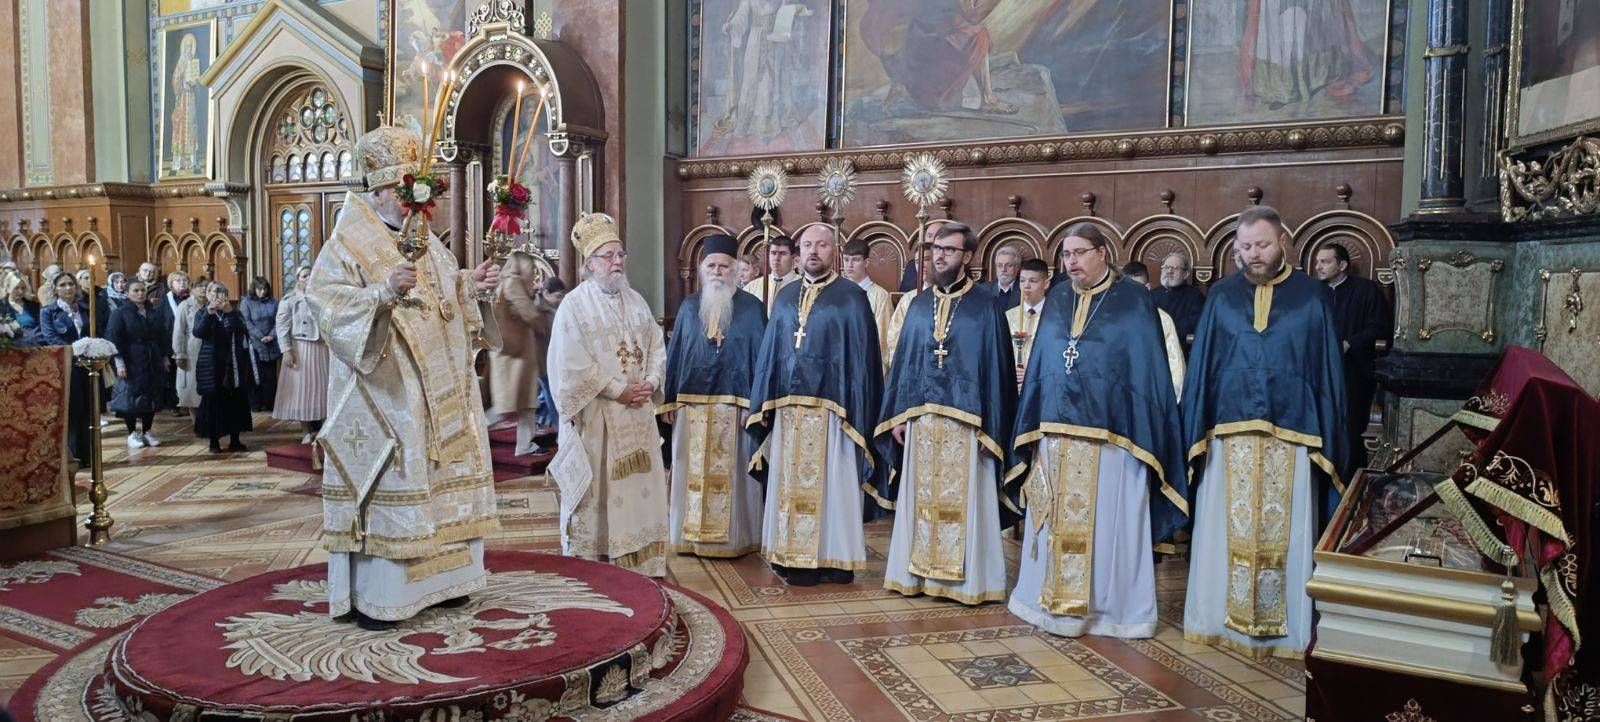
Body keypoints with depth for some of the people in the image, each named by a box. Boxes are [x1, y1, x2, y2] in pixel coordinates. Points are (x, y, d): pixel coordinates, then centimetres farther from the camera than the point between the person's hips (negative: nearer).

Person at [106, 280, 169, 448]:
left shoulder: (153, 313, 11)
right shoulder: (120, 313, -4)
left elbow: (162, 336, 16)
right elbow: (113, 339, -10)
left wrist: (165, 357, 10)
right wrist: (119, 362, -17)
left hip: (153, 362, 5)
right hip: (131, 363, -5)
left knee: (152, 398, 7)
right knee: (131, 398, -1)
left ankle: (146, 432, 17)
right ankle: (132, 434, 9)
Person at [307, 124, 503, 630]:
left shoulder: (423, 238, 14)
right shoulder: (348, 242, -7)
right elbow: (325, 299, -20)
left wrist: (470, 284, 2)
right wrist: (384, 291, -33)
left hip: (435, 392, 7)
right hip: (384, 391, -7)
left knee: (438, 474, 10)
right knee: (384, 480, -6)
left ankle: (434, 579, 22)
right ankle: (370, 595, 2)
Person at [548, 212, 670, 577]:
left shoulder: (636, 301, 12)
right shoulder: (574, 305, -6)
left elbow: (657, 347, 12)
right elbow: (572, 364, -13)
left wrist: (650, 383, -7)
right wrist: (618, 391, -16)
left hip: (637, 415, 5)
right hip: (595, 417, -5)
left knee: (638, 488, 7)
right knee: (596, 492, 1)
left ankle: (640, 564, 15)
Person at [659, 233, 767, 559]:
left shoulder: (751, 307, -1)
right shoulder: (689, 306, 10)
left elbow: (761, 357, -4)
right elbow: (674, 354, 11)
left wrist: (754, 404, -11)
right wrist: (669, 400, 5)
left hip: (733, 405, -3)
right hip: (691, 406, 3)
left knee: (731, 473, 2)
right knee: (691, 472, 8)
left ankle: (733, 538, 12)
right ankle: (690, 535, 19)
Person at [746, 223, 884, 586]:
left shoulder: (852, 297, -2)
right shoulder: (786, 297, 14)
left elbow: (862, 358, -6)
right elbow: (770, 351, 14)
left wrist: (854, 413, -12)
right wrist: (763, 403, 6)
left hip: (829, 409, -5)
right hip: (787, 408, 5)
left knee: (829, 483, 0)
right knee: (790, 483, 10)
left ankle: (832, 560, 9)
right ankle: (793, 556, 20)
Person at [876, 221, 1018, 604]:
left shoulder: (987, 306, -2)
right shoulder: (920, 303, 12)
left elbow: (998, 367, -5)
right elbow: (903, 360, 12)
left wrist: (991, 427, -10)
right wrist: (897, 416, 5)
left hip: (965, 422, -4)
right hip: (920, 419, 4)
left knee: (963, 501, 1)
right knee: (921, 498, 10)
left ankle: (968, 579, 11)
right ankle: (920, 572, 20)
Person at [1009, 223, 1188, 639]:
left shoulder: (1133, 300, -1)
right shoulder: (1057, 300, 11)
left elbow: (1149, 369, -3)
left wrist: (1143, 435, -8)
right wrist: (1035, 431, 10)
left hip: (1110, 436, -4)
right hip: (1057, 433, 4)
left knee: (1107, 523, 2)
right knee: (1057, 522, 10)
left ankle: (1112, 607, 15)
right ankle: (1058, 601, 23)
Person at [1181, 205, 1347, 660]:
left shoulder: (1311, 296, 3)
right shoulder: (1222, 295, 7)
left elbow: (1327, 369, 4)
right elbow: (1200, 365, 8)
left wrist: (1326, 440, 0)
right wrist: (1196, 432, 3)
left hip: (1289, 438, -1)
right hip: (1228, 436, 2)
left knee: (1284, 534, 3)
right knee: (1226, 531, 7)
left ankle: (1285, 630, 14)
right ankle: (1221, 618, 18)